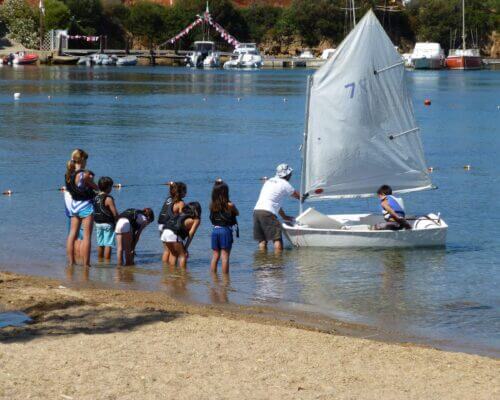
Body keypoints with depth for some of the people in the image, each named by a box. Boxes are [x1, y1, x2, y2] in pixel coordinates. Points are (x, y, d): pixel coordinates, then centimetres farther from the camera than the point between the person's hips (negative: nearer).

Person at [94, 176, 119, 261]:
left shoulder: (95, 197, 5)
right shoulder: (108, 199, -16)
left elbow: (94, 211, 12)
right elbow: (115, 213, -17)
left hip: (98, 223, 7)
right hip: (108, 224, -7)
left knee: (100, 244, 14)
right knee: (108, 245, -3)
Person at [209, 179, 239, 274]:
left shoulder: (212, 205, -1)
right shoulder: (229, 205, -10)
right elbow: (237, 213, 6)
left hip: (215, 230, 4)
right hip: (226, 230, -4)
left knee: (215, 256, 12)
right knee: (225, 256, -2)